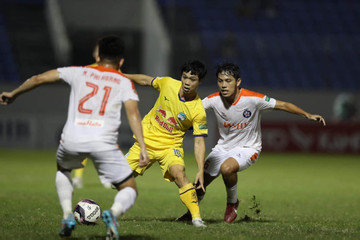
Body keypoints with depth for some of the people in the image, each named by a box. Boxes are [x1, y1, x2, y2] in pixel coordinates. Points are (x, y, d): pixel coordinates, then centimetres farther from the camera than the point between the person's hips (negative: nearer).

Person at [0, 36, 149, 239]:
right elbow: (133, 112, -2)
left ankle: (67, 215, 14)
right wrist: (143, 147, -9)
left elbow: (39, 79, 21)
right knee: (130, 190, 12)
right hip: (104, 142, -2)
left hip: (72, 140, 2)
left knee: (63, 169, 37)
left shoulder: (79, 72, 20)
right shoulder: (124, 82, 15)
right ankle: (114, 212, -24)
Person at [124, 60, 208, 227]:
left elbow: (199, 142, -15)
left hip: (170, 146, -3)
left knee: (178, 173, -31)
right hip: (146, 139, 3)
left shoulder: (198, 111, -18)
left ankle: (197, 217, -29)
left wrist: (201, 171, -23)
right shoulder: (168, 84, -10)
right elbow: (146, 80, 12)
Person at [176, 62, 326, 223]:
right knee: (200, 184, 2)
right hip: (223, 147, 4)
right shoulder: (213, 100, -14)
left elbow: (282, 105, -14)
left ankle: (232, 203, -5)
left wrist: (308, 115, -17)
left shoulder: (253, 99, -23)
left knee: (227, 168, -34)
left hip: (248, 148, -4)